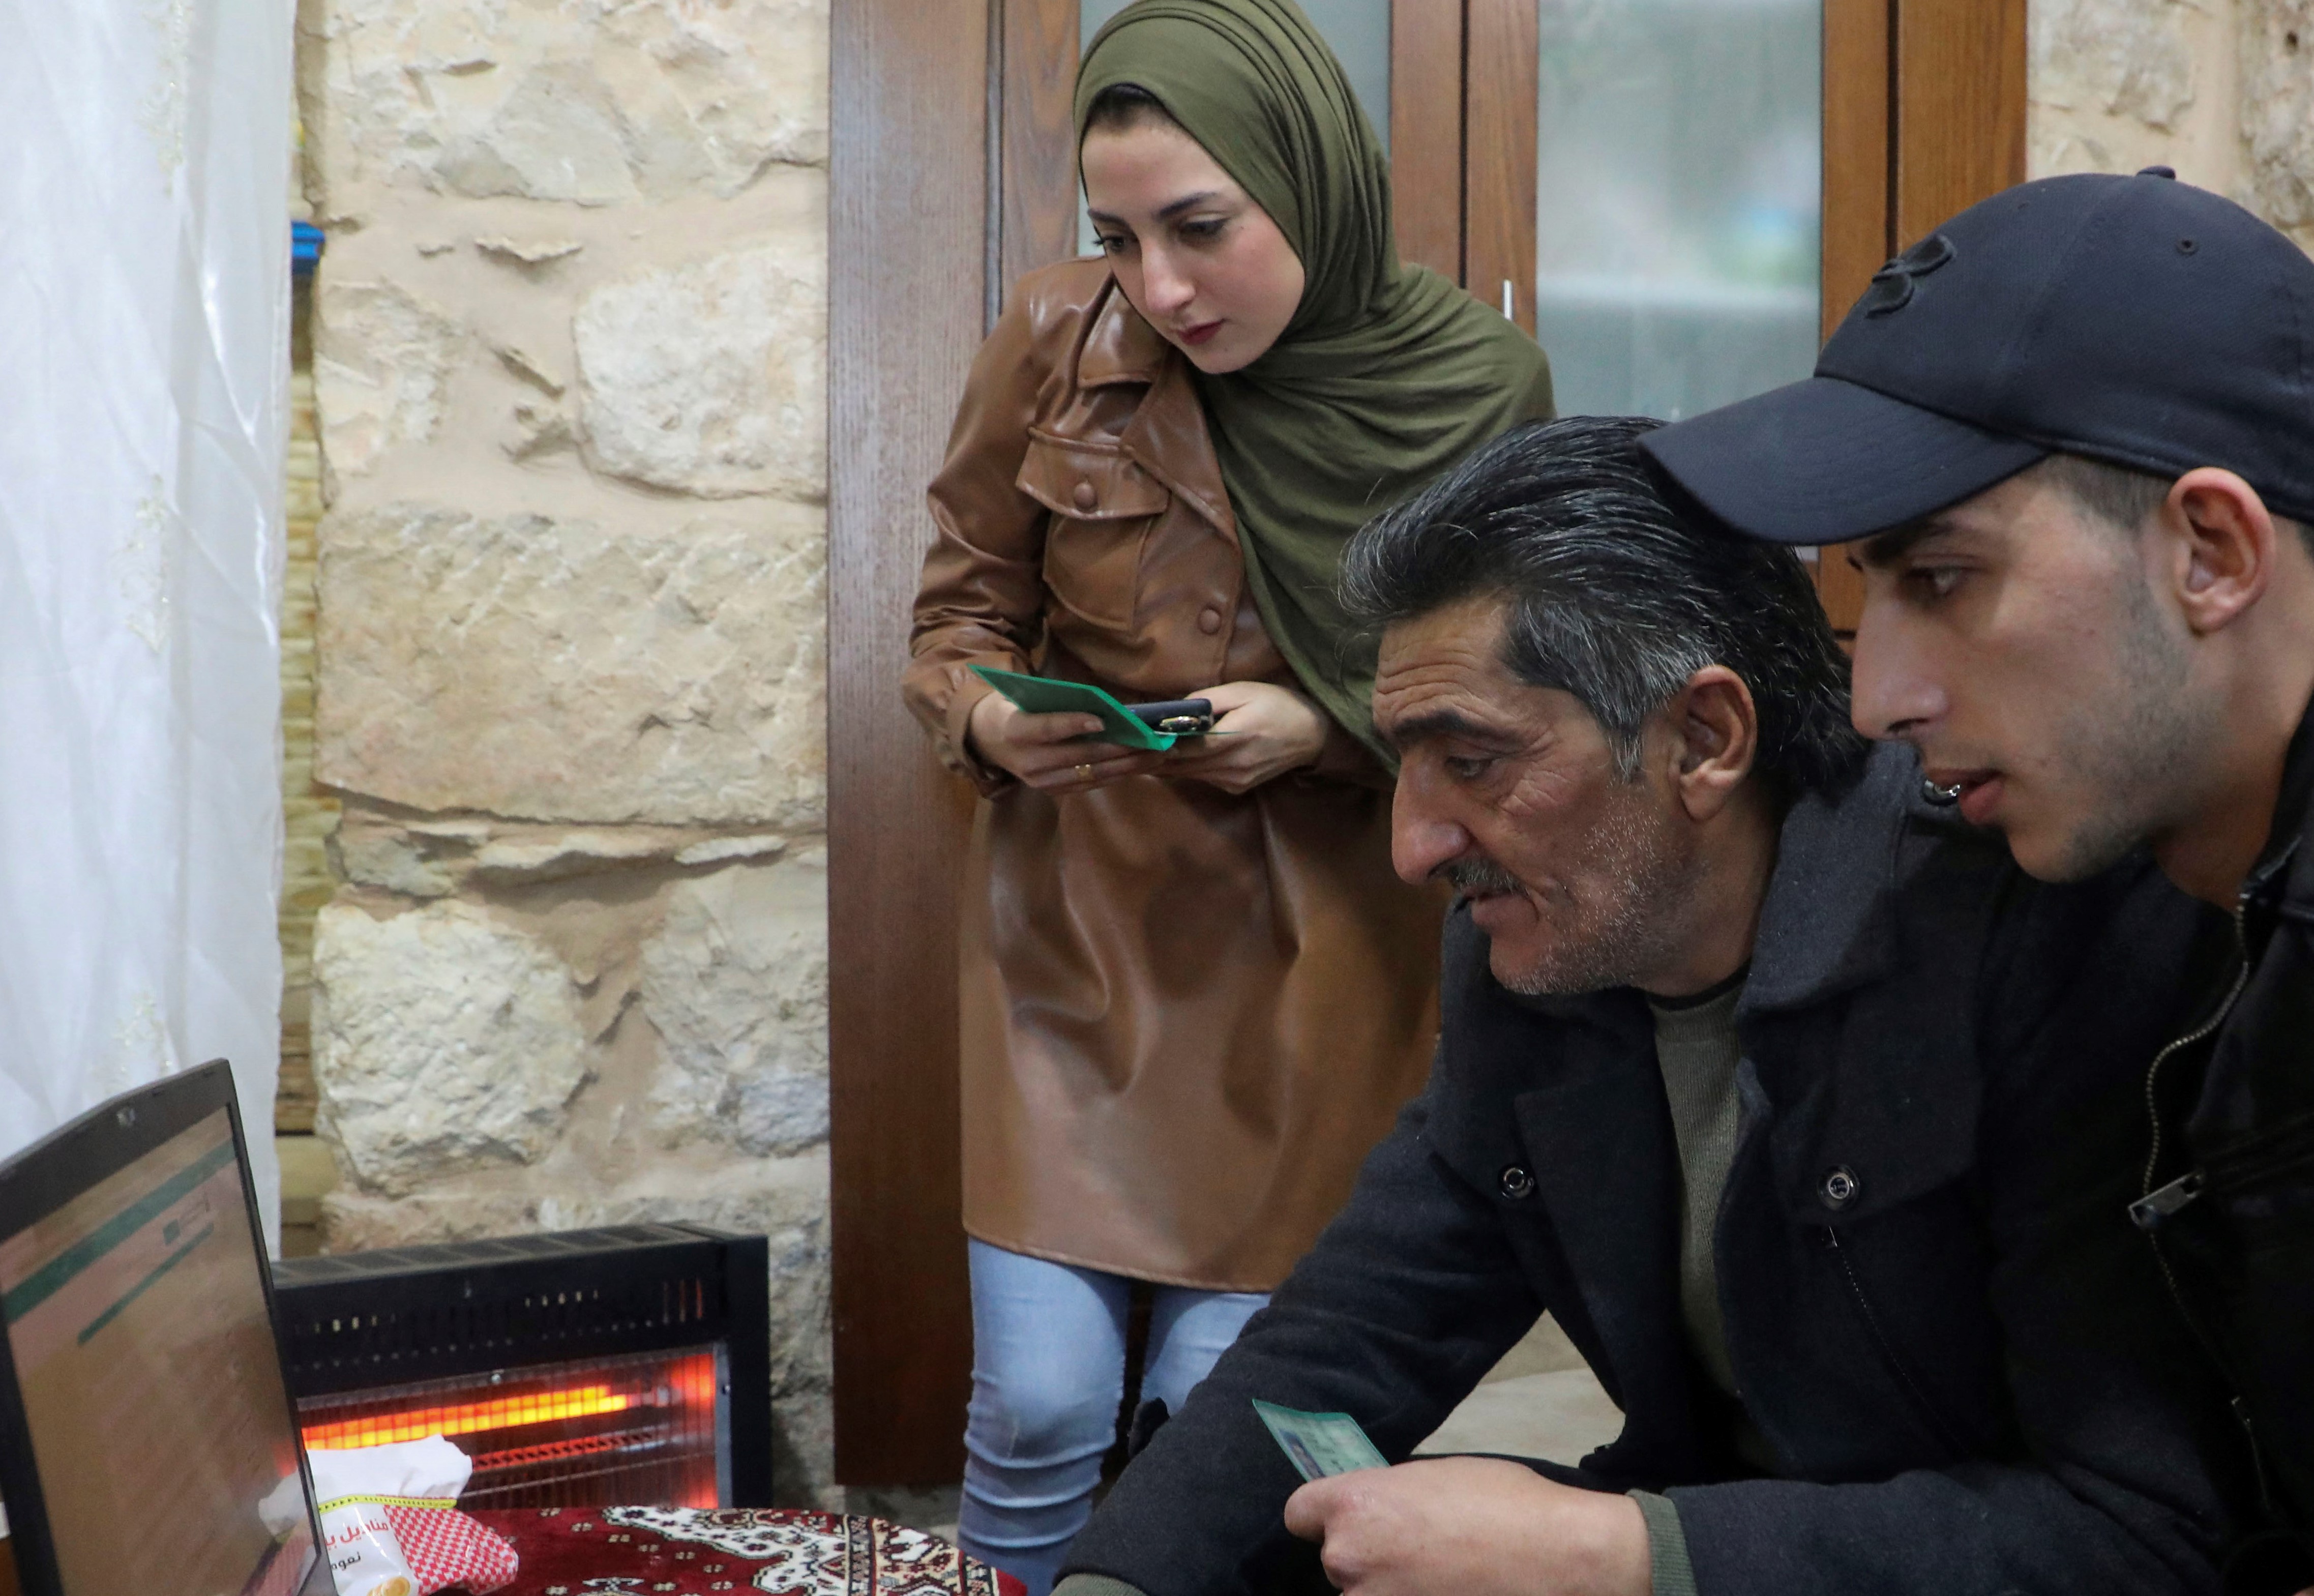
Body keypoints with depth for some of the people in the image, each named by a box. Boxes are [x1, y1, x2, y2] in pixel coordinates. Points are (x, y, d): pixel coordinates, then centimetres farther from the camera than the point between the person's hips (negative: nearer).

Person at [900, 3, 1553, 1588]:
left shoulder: (1484, 386, -8)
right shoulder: (1059, 339, -8)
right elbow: (962, 608, 5)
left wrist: (1320, 727, -17)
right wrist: (992, 718, -17)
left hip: (1323, 947, 0)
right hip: (1080, 923, 0)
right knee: (1041, 1400, -4)